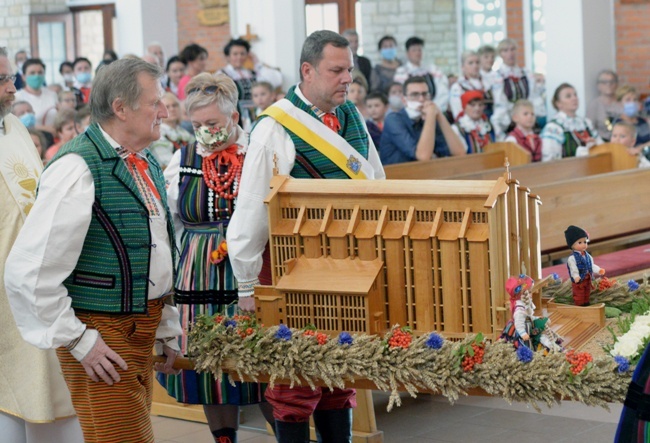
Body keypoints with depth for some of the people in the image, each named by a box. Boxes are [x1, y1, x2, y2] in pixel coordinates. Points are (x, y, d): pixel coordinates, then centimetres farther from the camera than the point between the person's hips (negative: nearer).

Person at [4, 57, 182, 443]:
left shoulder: (147, 165, 10)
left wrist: (167, 331, 21)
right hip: (102, 335, -8)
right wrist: (79, 341, -18)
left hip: (143, 330, 9)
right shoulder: (78, 169, -18)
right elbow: (29, 271, -22)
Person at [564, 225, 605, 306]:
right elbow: (573, 269, -25)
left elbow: (592, 265, 12)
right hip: (578, 281, -7)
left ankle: (586, 304, 35)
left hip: (587, 280, 7)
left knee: (587, 294, 21)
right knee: (579, 296, 2)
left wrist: (599, 270, 1)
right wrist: (576, 277, -39)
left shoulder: (587, 256, 5)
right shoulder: (572, 258, -19)